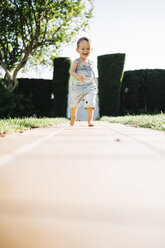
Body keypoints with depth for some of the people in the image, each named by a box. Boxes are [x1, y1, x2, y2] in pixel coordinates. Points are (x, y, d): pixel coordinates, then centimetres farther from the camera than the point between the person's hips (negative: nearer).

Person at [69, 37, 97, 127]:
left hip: (89, 87, 2)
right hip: (77, 87, -1)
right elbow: (71, 71, -17)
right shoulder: (76, 61, -5)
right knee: (74, 105, 14)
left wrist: (94, 86, 19)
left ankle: (90, 120, -16)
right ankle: (73, 117, 40)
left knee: (89, 103, -17)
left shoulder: (90, 63, 8)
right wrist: (78, 76, -37)